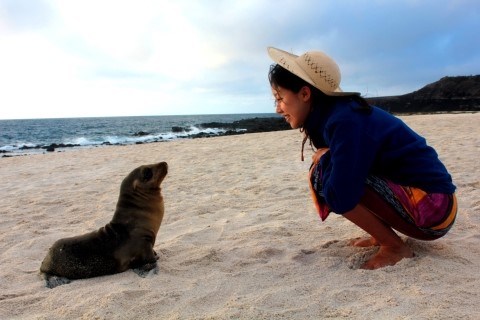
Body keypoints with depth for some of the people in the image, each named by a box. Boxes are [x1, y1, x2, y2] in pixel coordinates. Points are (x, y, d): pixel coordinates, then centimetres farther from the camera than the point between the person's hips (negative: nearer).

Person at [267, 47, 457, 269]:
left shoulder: (345, 121, -23)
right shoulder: (333, 114, 4)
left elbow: (340, 199, -30)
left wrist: (323, 158, -12)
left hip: (434, 208, -9)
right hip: (420, 199, 9)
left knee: (321, 174, -20)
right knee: (334, 172, 13)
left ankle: (394, 246, -8)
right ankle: (383, 235, 11)